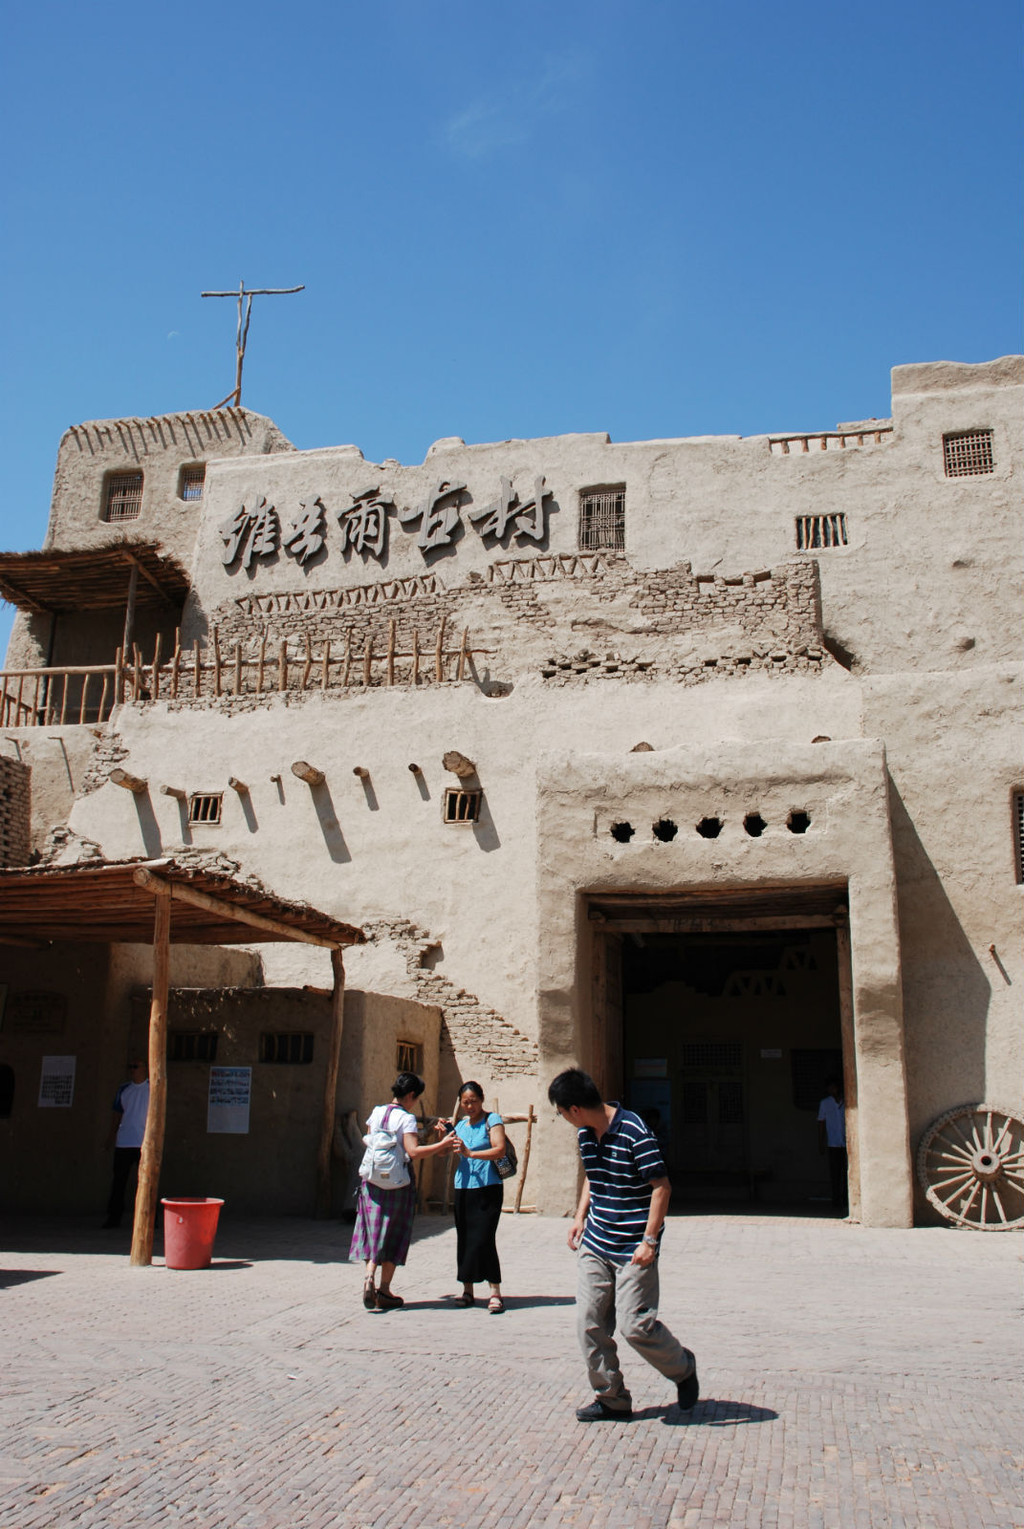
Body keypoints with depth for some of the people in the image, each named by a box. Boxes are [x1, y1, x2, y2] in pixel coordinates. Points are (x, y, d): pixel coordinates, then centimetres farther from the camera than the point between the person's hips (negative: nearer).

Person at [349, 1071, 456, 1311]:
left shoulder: (376, 1113, 7)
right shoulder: (406, 1119, -11)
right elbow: (413, 1151, -22)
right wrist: (442, 1145, -15)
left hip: (372, 1181, 5)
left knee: (374, 1232, 10)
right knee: (393, 1235, 7)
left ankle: (369, 1279, -9)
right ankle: (384, 1291, 10)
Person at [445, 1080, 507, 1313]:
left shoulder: (492, 1121, -3)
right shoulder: (461, 1125, 15)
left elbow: (500, 1150, -17)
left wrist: (470, 1153, -26)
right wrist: (443, 1132, 5)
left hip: (488, 1188, -6)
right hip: (463, 1188, 6)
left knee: (483, 1239, -12)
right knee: (464, 1239, 6)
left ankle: (495, 1293, -8)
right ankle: (467, 1291, 15)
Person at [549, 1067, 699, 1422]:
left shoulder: (634, 1133, -20)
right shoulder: (585, 1133, 5)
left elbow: (662, 1187, -17)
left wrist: (650, 1240, -19)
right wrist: (580, 1217, 13)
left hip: (632, 1249, -7)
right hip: (595, 1245, 7)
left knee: (635, 1325, -6)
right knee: (589, 1323, 4)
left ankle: (683, 1369, 22)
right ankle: (611, 1399, 19)